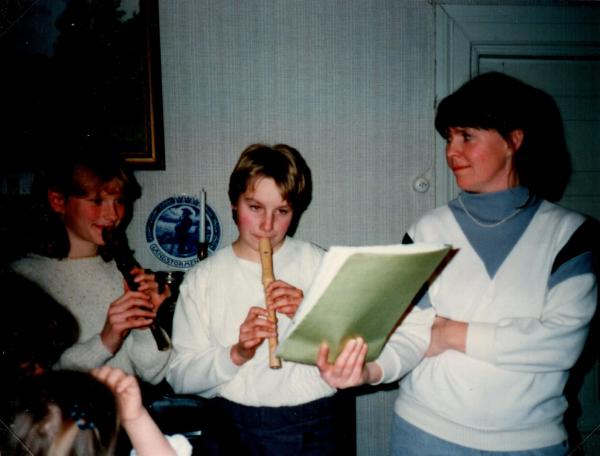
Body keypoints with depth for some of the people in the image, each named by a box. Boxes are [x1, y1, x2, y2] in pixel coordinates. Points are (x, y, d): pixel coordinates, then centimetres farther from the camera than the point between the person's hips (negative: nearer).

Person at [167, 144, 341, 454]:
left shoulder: (319, 264, 5)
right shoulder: (202, 278, 4)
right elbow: (179, 377, 0)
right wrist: (236, 355, -15)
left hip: (310, 428, 0)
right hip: (232, 427, 0)